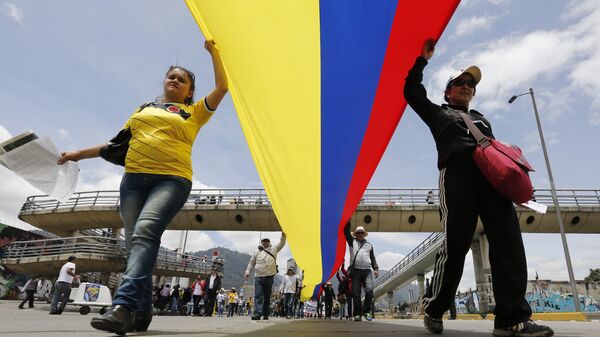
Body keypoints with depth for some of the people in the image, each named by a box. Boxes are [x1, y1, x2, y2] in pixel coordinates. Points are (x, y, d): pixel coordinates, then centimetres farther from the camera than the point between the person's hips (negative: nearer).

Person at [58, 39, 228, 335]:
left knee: (145, 232, -26)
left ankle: (123, 306, -34)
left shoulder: (194, 111, 15)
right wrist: (80, 154, 22)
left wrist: (213, 52, 12)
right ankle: (142, 311, 7)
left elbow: (222, 87, 7)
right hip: (134, 178, 5)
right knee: (136, 242, 0)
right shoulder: (144, 109, 24)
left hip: (172, 180, -4)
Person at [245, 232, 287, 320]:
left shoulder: (274, 250, 13)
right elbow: (251, 263, 14)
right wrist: (247, 272, 4)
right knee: (258, 295, -9)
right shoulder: (257, 252, 11)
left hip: (270, 277, 1)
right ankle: (257, 313, -14)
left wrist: (283, 234, 0)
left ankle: (265, 314, 14)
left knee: (267, 296, 7)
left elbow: (282, 243, 13)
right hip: (258, 276, -1)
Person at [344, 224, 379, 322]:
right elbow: (346, 231, 5)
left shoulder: (369, 244, 21)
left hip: (367, 271, 1)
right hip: (355, 271, -1)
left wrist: (376, 268, 6)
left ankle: (366, 311, 1)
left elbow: (373, 258, 20)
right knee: (356, 294, -3)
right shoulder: (352, 241, 16)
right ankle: (357, 314, 5)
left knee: (369, 290, -15)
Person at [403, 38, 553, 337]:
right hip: (457, 173, -5)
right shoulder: (438, 113, 26)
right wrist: (422, 59, 20)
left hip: (490, 176, 5)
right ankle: (434, 309, 2)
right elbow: (412, 91, 17)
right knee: (455, 244, -12)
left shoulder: (481, 119, 37)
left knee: (508, 240, -12)